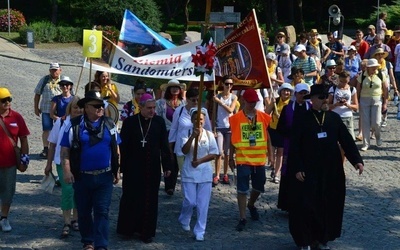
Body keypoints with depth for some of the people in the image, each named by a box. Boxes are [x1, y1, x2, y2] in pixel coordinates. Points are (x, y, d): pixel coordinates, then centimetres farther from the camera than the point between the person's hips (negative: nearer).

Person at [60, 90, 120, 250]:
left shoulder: (109, 124, 5)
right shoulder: (75, 125, -4)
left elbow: (116, 149, 12)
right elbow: (65, 150, -3)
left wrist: (117, 171, 11)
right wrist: (67, 171, -12)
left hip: (104, 177, 1)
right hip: (82, 177, -1)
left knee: (102, 212, -3)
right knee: (84, 211, 11)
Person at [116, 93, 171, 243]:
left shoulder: (159, 122, -1)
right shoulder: (129, 122, -5)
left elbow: (164, 145, 2)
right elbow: (124, 146, -4)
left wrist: (167, 166, 1)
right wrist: (122, 168, -6)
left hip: (152, 167, 1)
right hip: (133, 167, -1)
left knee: (150, 199, 6)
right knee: (131, 197, 6)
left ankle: (146, 231, 15)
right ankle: (127, 228, 19)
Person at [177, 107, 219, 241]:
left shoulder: (209, 134, 2)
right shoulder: (185, 133, -3)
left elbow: (214, 154, -1)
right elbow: (185, 151, -15)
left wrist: (200, 161, -13)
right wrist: (193, 136, -27)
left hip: (205, 173, 2)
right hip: (189, 172, -1)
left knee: (203, 204, 0)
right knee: (190, 201, -2)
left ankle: (200, 232, 8)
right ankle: (184, 220, 29)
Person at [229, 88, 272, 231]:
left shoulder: (264, 117, 1)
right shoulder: (236, 118, -5)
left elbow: (270, 135, 7)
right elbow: (233, 139, 2)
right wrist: (231, 157, 5)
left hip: (260, 159, 3)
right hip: (243, 159, -3)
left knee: (259, 187, 16)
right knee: (242, 189, -2)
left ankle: (251, 205, 45)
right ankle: (242, 218, 6)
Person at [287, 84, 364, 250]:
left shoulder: (334, 118, 3)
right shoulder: (302, 120, -5)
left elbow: (346, 140, 1)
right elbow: (294, 147, -5)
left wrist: (356, 160, -10)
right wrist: (297, 169, -11)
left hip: (331, 170, 3)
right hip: (309, 171, -3)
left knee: (329, 204, 8)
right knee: (306, 205, -1)